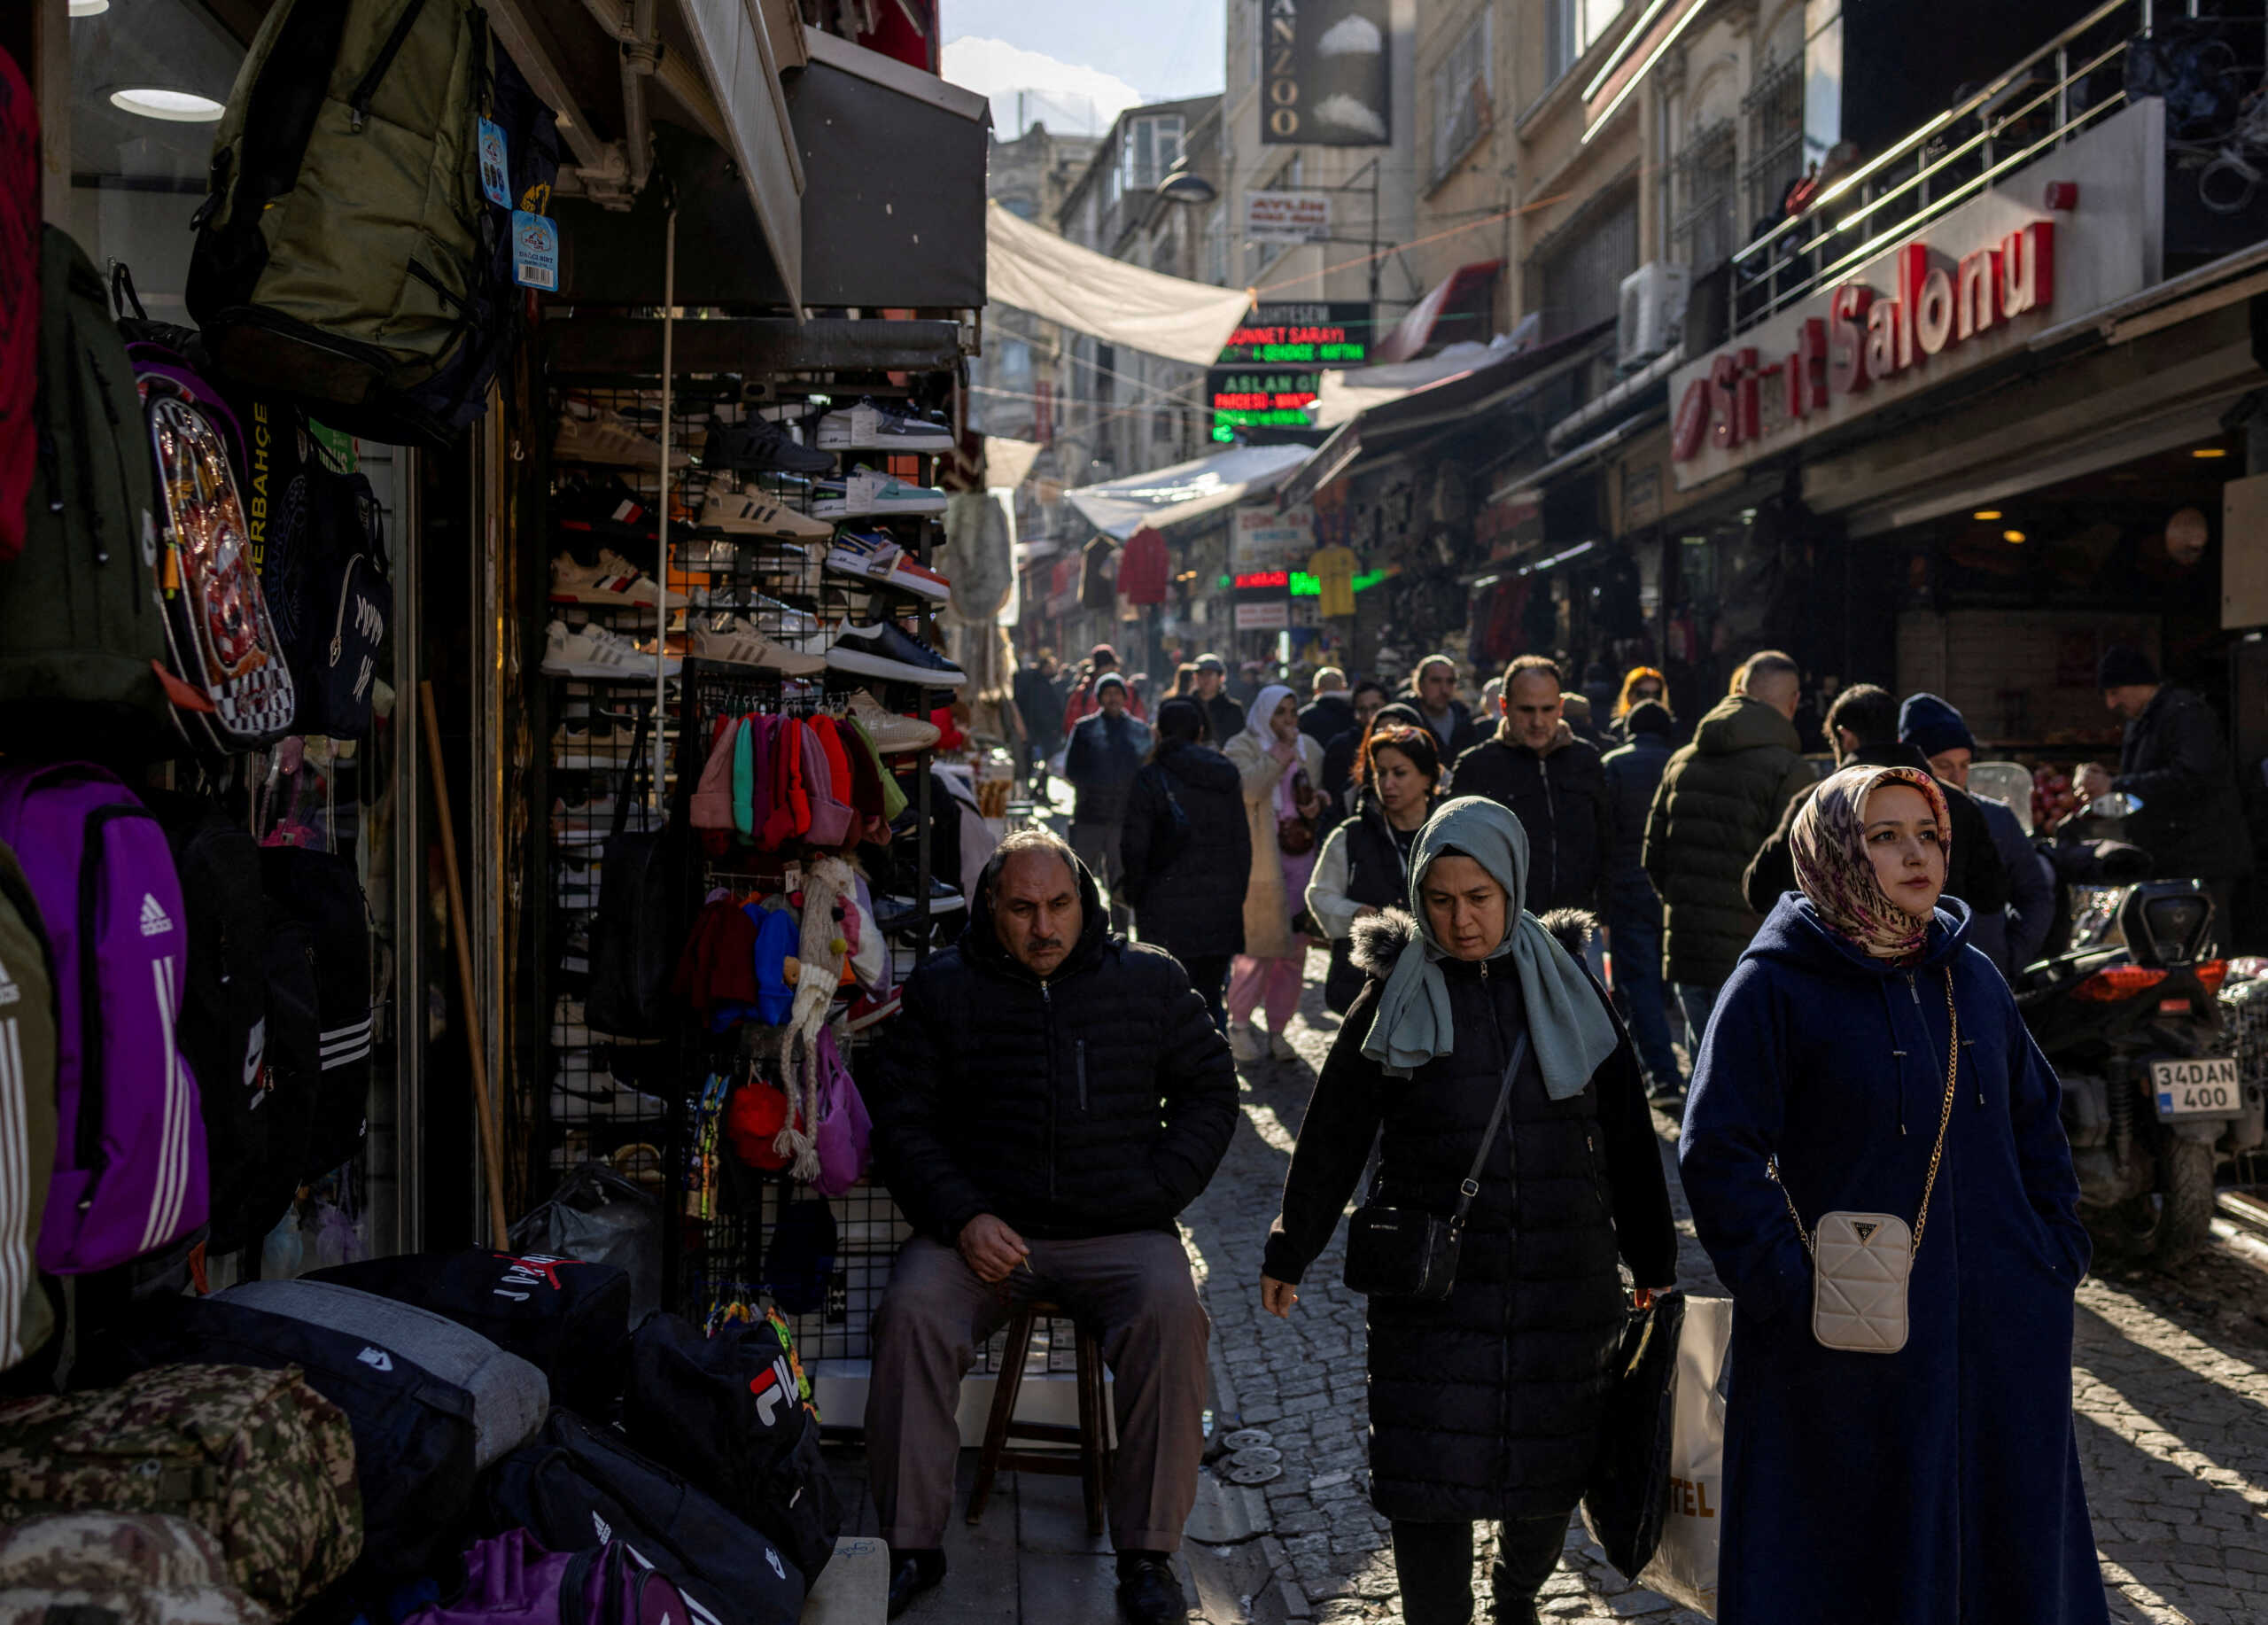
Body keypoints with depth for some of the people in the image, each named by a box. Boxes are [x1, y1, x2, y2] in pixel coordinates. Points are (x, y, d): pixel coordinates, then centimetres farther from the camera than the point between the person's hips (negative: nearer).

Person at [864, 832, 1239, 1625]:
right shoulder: (941, 989, 7)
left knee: (1170, 1314, -29)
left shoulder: (1152, 980, 9)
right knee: (911, 1312, -27)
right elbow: (900, 1120, 6)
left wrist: (1155, 1195, 0)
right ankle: (912, 1544, -13)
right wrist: (962, 1218, -10)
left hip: (1119, 1232, 0)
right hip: (985, 1225, 0)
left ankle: (1147, 1553, -18)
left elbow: (1209, 1090, 15)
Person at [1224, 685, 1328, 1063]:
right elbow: (1247, 787, -18)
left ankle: (1278, 1028, 14)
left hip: (1304, 857, 5)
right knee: (1259, 946, -6)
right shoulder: (1243, 746, 0)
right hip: (1261, 858, -5)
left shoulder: (1309, 748, 16)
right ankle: (1239, 1024, 10)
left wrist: (1320, 802, 4)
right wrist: (1282, 753, -16)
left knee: (1295, 948, 4)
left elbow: (1327, 788, 26)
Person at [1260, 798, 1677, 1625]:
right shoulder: (1396, 997, -2)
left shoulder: (1566, 987, 3)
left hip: (1563, 1278, 2)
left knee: (1551, 1467, 12)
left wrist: (1653, 1256, 12)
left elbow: (1626, 1132, 9)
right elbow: (1332, 1135, 3)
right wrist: (1288, 1252, 6)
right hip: (1434, 1281, -2)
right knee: (1429, 1473, -5)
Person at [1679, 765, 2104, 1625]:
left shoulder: (1974, 978, 9)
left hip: (2001, 1341, 6)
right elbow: (1718, 1156, -13)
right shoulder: (1774, 987, -9)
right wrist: (1792, 1293, -17)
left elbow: (2035, 1126, 18)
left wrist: (2059, 1255, 8)